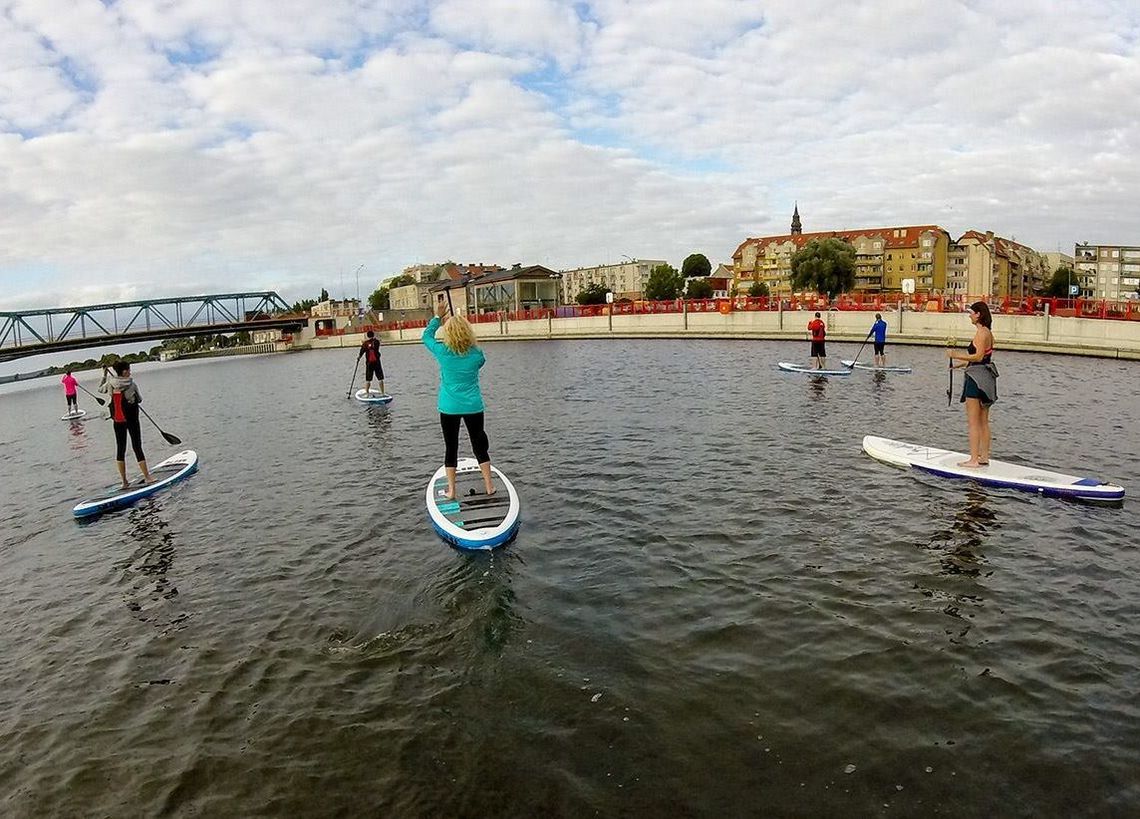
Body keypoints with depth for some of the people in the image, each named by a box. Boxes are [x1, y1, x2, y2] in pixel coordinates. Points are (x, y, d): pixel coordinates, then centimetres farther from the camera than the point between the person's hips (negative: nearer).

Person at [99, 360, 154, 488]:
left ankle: (124, 481, 11)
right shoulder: (131, 384, -14)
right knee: (137, 447, 3)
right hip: (132, 420, -3)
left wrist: (104, 375, 26)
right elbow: (140, 400, -3)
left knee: (120, 449, 9)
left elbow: (100, 389, 18)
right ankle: (147, 476, 5)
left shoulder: (110, 384, -5)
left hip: (118, 421, 3)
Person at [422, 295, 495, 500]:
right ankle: (489, 486, 14)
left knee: (451, 448, 9)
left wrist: (438, 316, 14)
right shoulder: (476, 354, -7)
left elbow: (426, 336, 8)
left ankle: (451, 490, 11)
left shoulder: (443, 352, -10)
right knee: (479, 445, 12)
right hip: (473, 406, 1)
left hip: (449, 408, -1)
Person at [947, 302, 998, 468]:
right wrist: (960, 364, 21)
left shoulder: (981, 332, -14)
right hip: (986, 377, 10)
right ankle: (984, 457, 19)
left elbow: (978, 356, -22)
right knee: (983, 422, 13)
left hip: (977, 377, -10)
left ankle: (974, 459, -4)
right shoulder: (988, 332, 15)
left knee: (973, 422, -6)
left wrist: (957, 355, -17)